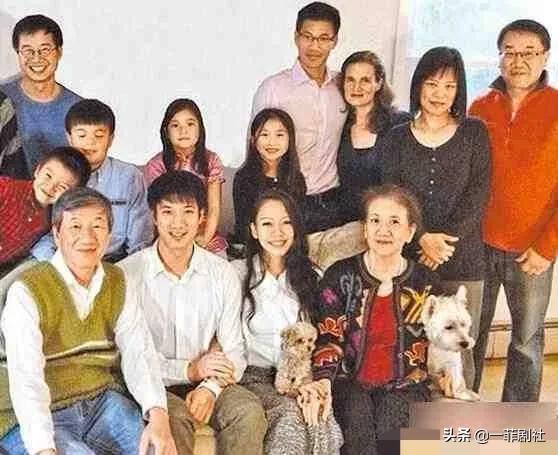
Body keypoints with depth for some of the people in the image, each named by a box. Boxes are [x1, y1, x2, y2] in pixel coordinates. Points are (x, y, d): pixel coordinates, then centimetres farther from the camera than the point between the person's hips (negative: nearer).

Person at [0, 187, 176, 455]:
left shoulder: (118, 285, 6)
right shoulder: (27, 292, -10)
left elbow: (138, 353, -5)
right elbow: (26, 379, -21)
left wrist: (158, 416, -23)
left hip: (104, 402, 3)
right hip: (39, 417, -3)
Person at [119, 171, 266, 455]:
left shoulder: (223, 274, 6)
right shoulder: (128, 274, -5)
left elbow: (233, 350, 4)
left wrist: (210, 387, -16)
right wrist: (188, 370, -17)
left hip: (207, 383, 3)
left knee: (249, 411, -25)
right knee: (176, 417, -34)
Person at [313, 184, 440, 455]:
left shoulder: (425, 283, 7)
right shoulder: (341, 276, 1)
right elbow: (328, 338, -4)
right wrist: (323, 380, -21)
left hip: (404, 385, 1)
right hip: (350, 381, -1)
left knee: (390, 427, -28)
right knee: (358, 424, -31)